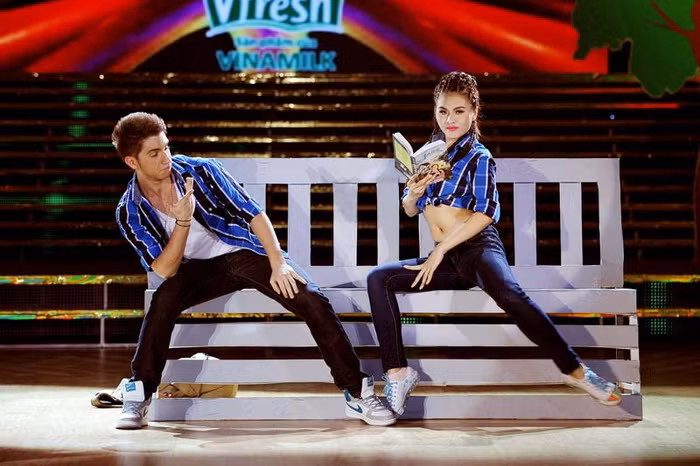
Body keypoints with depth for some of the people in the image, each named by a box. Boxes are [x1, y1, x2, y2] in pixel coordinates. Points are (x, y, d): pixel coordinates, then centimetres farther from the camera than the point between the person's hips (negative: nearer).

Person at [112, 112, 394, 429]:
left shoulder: (200, 171, -9)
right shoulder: (129, 212, -6)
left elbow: (253, 213, -7)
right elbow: (165, 269, -14)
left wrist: (278, 264, -17)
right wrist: (183, 221, -29)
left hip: (247, 251, 0)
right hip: (200, 267, 0)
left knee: (313, 301, -21)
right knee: (164, 300, -33)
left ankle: (357, 393, -11)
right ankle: (138, 396, -20)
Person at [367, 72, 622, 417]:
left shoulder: (478, 156, 2)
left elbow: (486, 213, -12)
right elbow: (410, 211, 22)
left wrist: (440, 250, -14)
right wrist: (413, 191, -2)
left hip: (476, 247, -6)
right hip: (444, 259, 6)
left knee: (509, 294, -35)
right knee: (378, 279, -13)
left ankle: (574, 370, -30)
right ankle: (397, 371, -15)